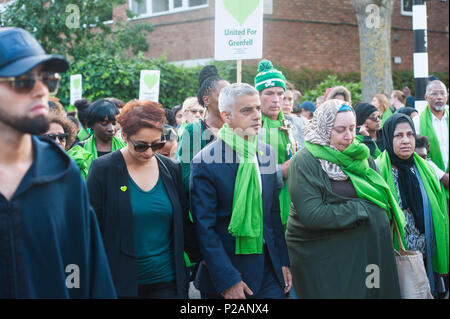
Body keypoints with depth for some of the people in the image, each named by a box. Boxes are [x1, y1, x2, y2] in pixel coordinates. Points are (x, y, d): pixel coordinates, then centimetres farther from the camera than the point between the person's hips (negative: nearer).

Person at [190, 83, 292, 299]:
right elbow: (204, 229, -13)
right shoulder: (205, 162, -13)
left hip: (269, 270, 5)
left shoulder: (266, 153, 6)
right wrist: (227, 281, -15)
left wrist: (283, 262, 8)